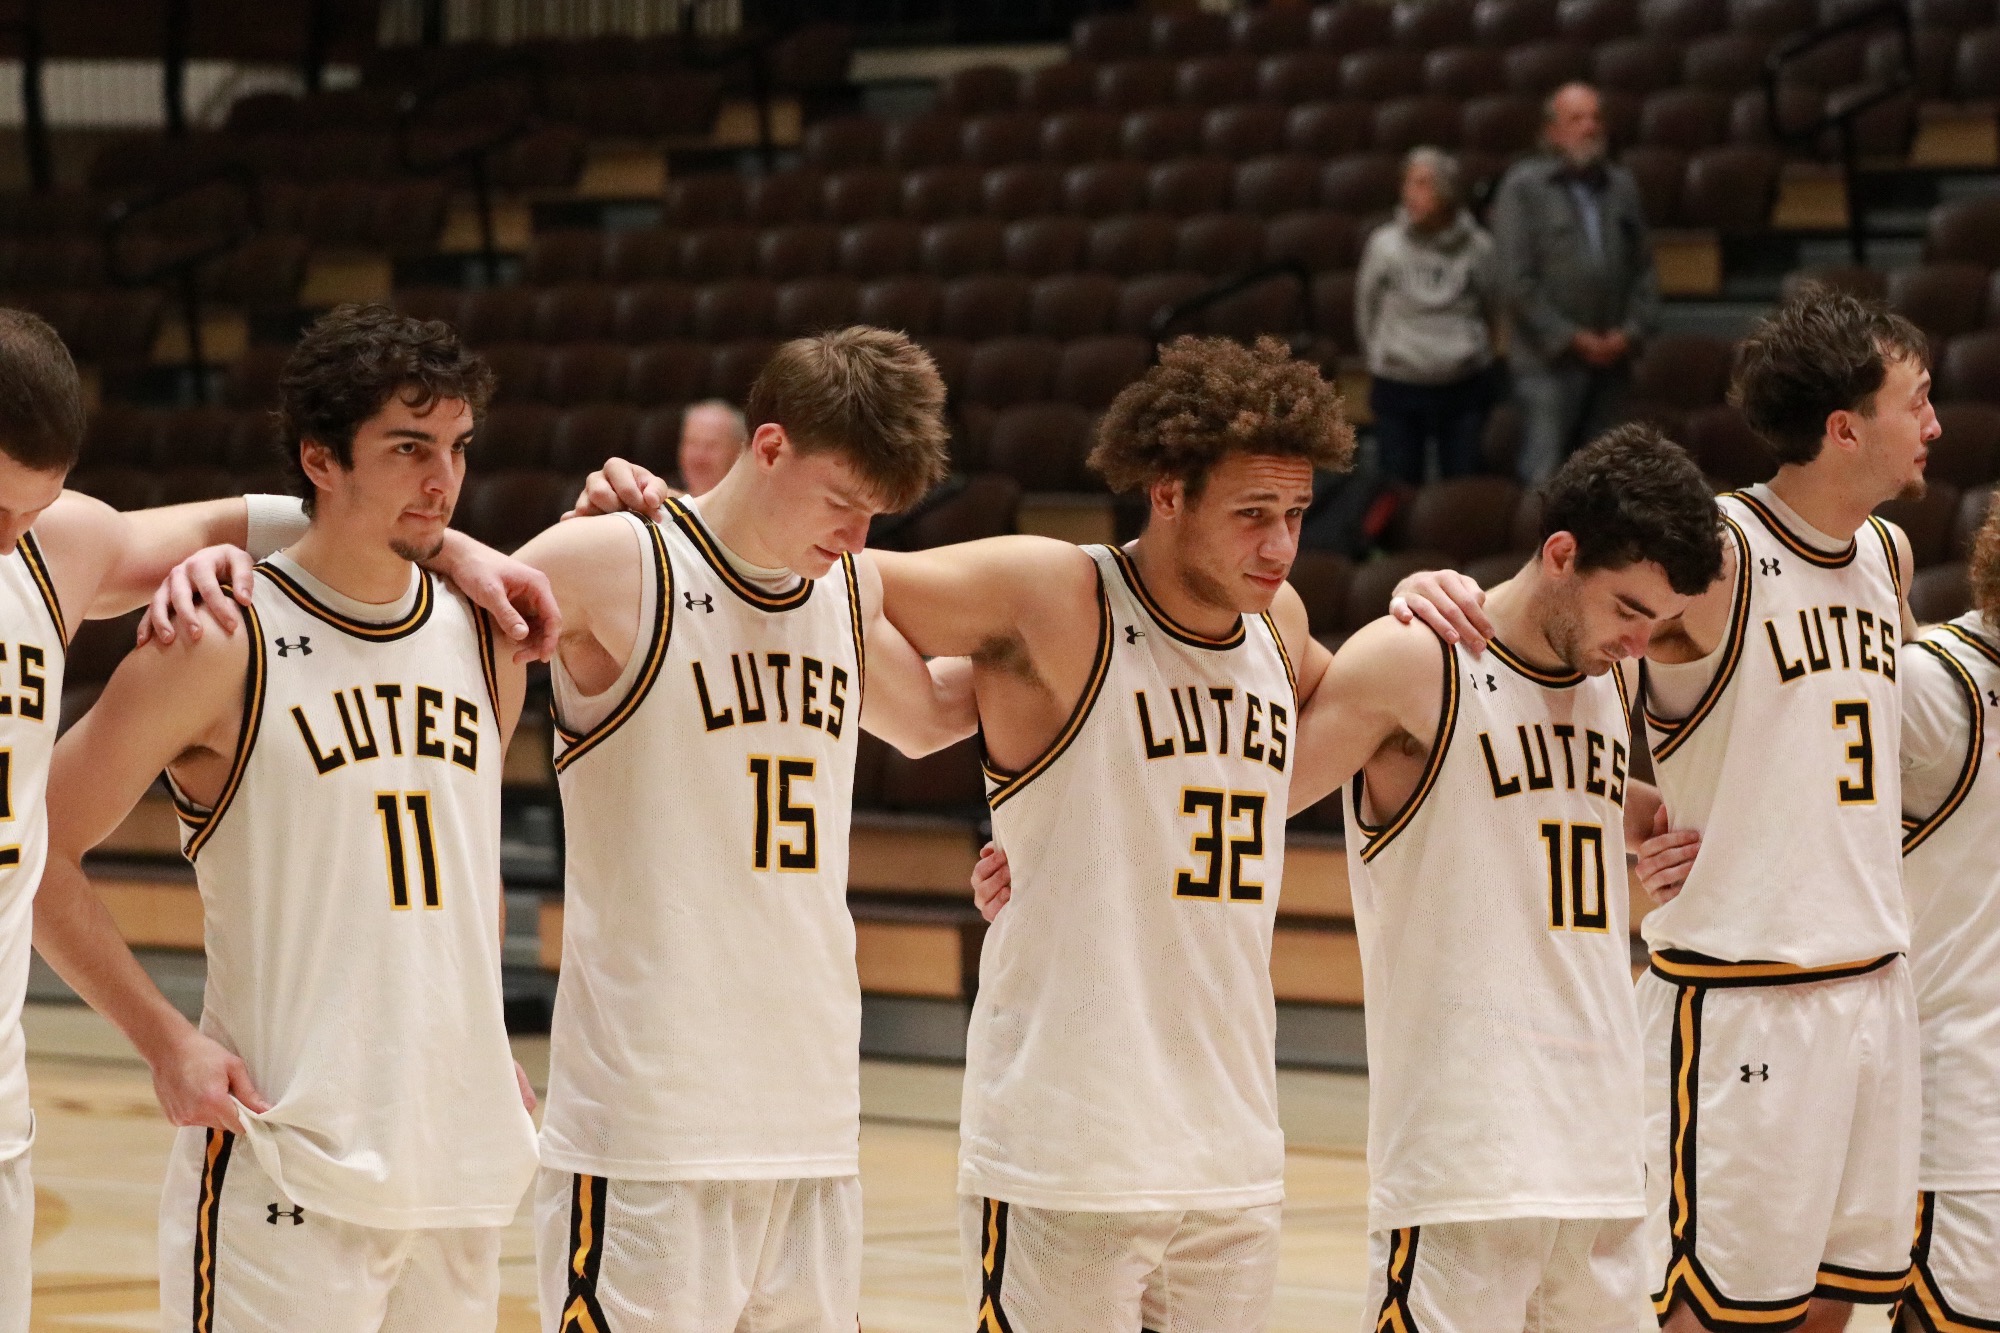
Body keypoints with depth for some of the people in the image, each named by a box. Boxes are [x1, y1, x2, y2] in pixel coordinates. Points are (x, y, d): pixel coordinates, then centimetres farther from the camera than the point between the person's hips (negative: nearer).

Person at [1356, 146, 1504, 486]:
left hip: (1464, 386, 0)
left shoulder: (1478, 247, -3)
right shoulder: (1385, 244, -3)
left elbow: (1492, 311, 11)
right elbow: (1366, 312, 10)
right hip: (1397, 389, 0)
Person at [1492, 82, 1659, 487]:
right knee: (1544, 479, -9)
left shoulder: (1621, 187, 12)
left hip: (1610, 360, 5)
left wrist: (1631, 332, -1)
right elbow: (1517, 279, -8)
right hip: (1548, 362, -5)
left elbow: (1644, 268, 14)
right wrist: (1573, 339, -11)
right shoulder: (1523, 187, -3)